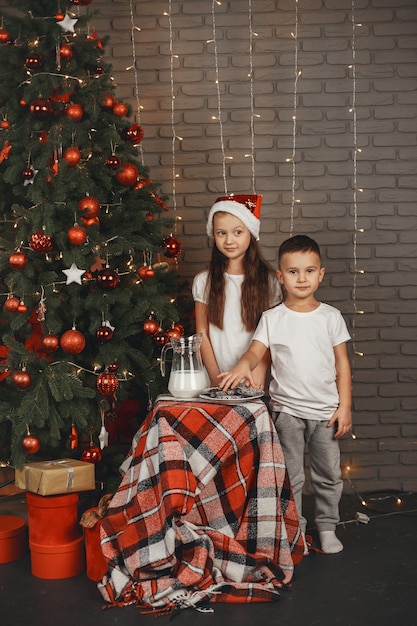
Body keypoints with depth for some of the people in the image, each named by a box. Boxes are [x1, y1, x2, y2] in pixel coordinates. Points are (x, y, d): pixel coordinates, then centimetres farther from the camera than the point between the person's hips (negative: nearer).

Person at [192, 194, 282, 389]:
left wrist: (260, 370, -14)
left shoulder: (268, 280, 0)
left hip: (253, 380, -1)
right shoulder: (204, 281, 2)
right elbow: (202, 334, 2)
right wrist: (216, 378, -6)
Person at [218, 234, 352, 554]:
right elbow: (256, 351, -11)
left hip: (325, 409, 1)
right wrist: (243, 366, -35)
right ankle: (294, 530, 22)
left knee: (329, 474, 11)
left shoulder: (331, 317, 1)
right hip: (287, 410, -1)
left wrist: (345, 407, -1)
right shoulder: (272, 318, -2)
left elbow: (342, 364, 3)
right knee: (290, 477, 7)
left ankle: (327, 526, 29)